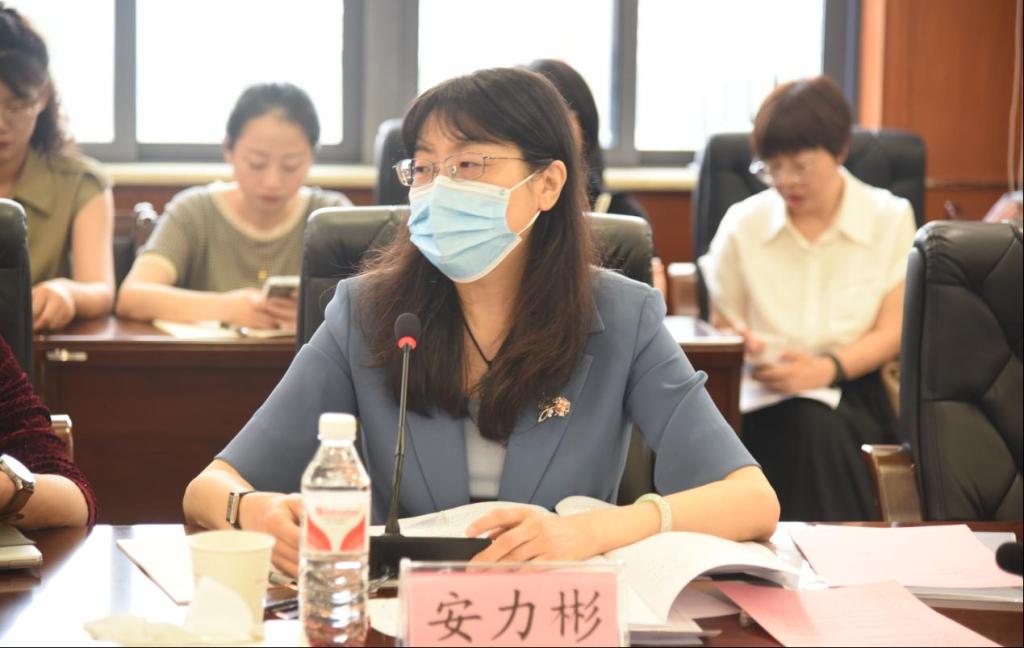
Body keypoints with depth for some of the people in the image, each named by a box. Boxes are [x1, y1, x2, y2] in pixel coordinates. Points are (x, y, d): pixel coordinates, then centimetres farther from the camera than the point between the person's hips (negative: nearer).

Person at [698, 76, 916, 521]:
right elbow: (722, 328, 11)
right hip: (767, 402, 0)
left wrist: (829, 367, -20)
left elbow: (892, 332, -1)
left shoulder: (890, 219, 5)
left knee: (825, 426, -36)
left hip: (855, 388, 0)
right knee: (812, 424, -35)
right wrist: (743, 347, -15)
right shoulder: (741, 225, 8)